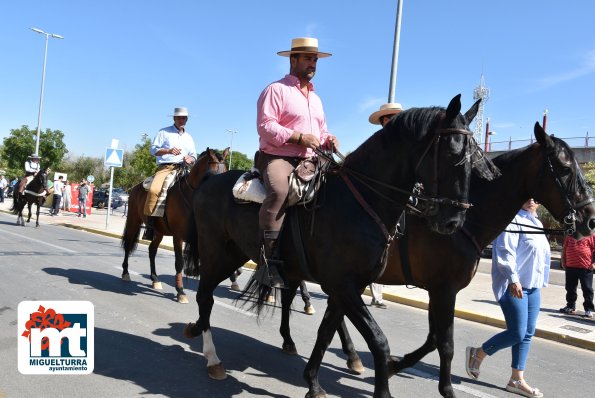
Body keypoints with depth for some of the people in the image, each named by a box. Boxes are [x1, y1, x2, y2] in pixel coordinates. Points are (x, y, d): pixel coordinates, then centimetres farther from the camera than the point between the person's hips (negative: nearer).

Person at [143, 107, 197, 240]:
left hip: (183, 169, 4)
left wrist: (190, 159, 1)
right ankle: (149, 223, -24)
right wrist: (169, 151, -14)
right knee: (154, 190, -31)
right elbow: (153, 149, 2)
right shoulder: (163, 132, 10)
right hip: (165, 167, -4)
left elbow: (193, 157, 26)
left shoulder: (189, 137, 24)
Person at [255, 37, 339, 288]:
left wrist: (328, 139, 7)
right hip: (277, 157, -8)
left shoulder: (315, 98, 25)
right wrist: (299, 137, -17)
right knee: (279, 192, -38)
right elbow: (265, 126, -12)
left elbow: (321, 131, 32)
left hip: (309, 162, 8)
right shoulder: (276, 90, 0)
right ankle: (268, 260, -34)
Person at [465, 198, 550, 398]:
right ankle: (477, 354, 11)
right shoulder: (514, 219, -11)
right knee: (517, 333, -9)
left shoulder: (537, 224, 18)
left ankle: (517, 380, 16)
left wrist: (541, 281, 22)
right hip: (513, 286, -9)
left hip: (533, 286, 9)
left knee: (527, 334, 8)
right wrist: (513, 279, -25)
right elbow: (505, 251, -19)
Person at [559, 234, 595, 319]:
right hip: (570, 267, 5)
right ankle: (571, 306, 27)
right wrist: (563, 261, 11)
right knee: (570, 288, 13)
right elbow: (564, 249, 17)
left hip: (586, 268, -4)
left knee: (587, 289, 2)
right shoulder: (569, 236, 10)